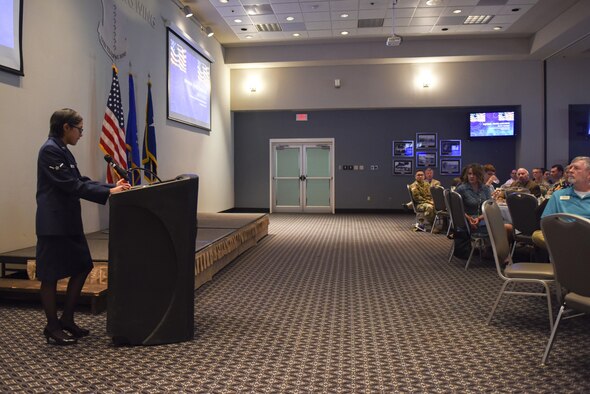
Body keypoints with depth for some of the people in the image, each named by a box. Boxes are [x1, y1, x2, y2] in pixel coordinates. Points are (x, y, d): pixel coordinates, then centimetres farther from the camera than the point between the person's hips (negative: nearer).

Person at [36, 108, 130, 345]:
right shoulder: (50, 150, -15)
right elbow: (72, 186, -21)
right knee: (51, 276, 2)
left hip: (68, 222, 10)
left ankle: (67, 320, 24)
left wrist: (112, 186, 4)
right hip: (53, 224, -10)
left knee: (82, 267, 13)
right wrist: (108, 193, -20)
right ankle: (52, 328, 15)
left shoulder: (62, 150, 16)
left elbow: (80, 180, 13)